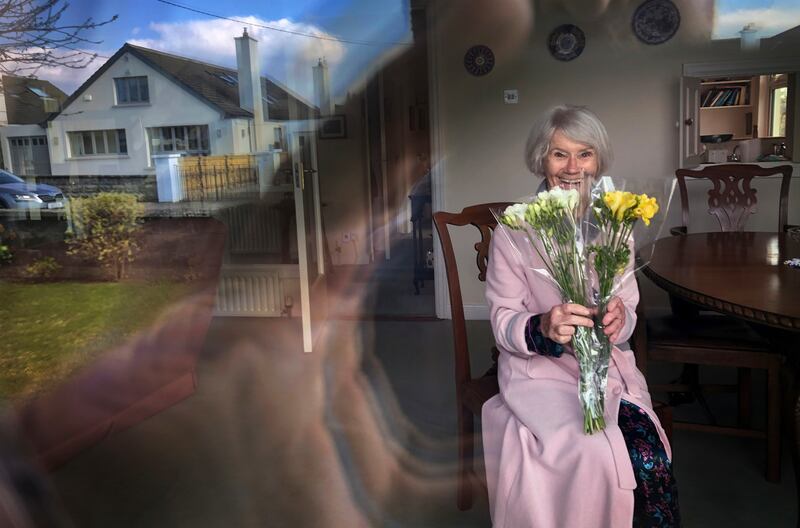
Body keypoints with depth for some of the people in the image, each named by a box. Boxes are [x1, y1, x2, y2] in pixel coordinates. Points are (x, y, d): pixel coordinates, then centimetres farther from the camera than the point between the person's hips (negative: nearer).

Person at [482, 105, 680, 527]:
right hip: (540, 369, -3)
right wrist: (544, 328, -28)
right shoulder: (515, 228, -7)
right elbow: (503, 323, -6)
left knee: (650, 455, -21)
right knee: (598, 456, -25)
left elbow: (628, 312, 8)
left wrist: (619, 319, -16)